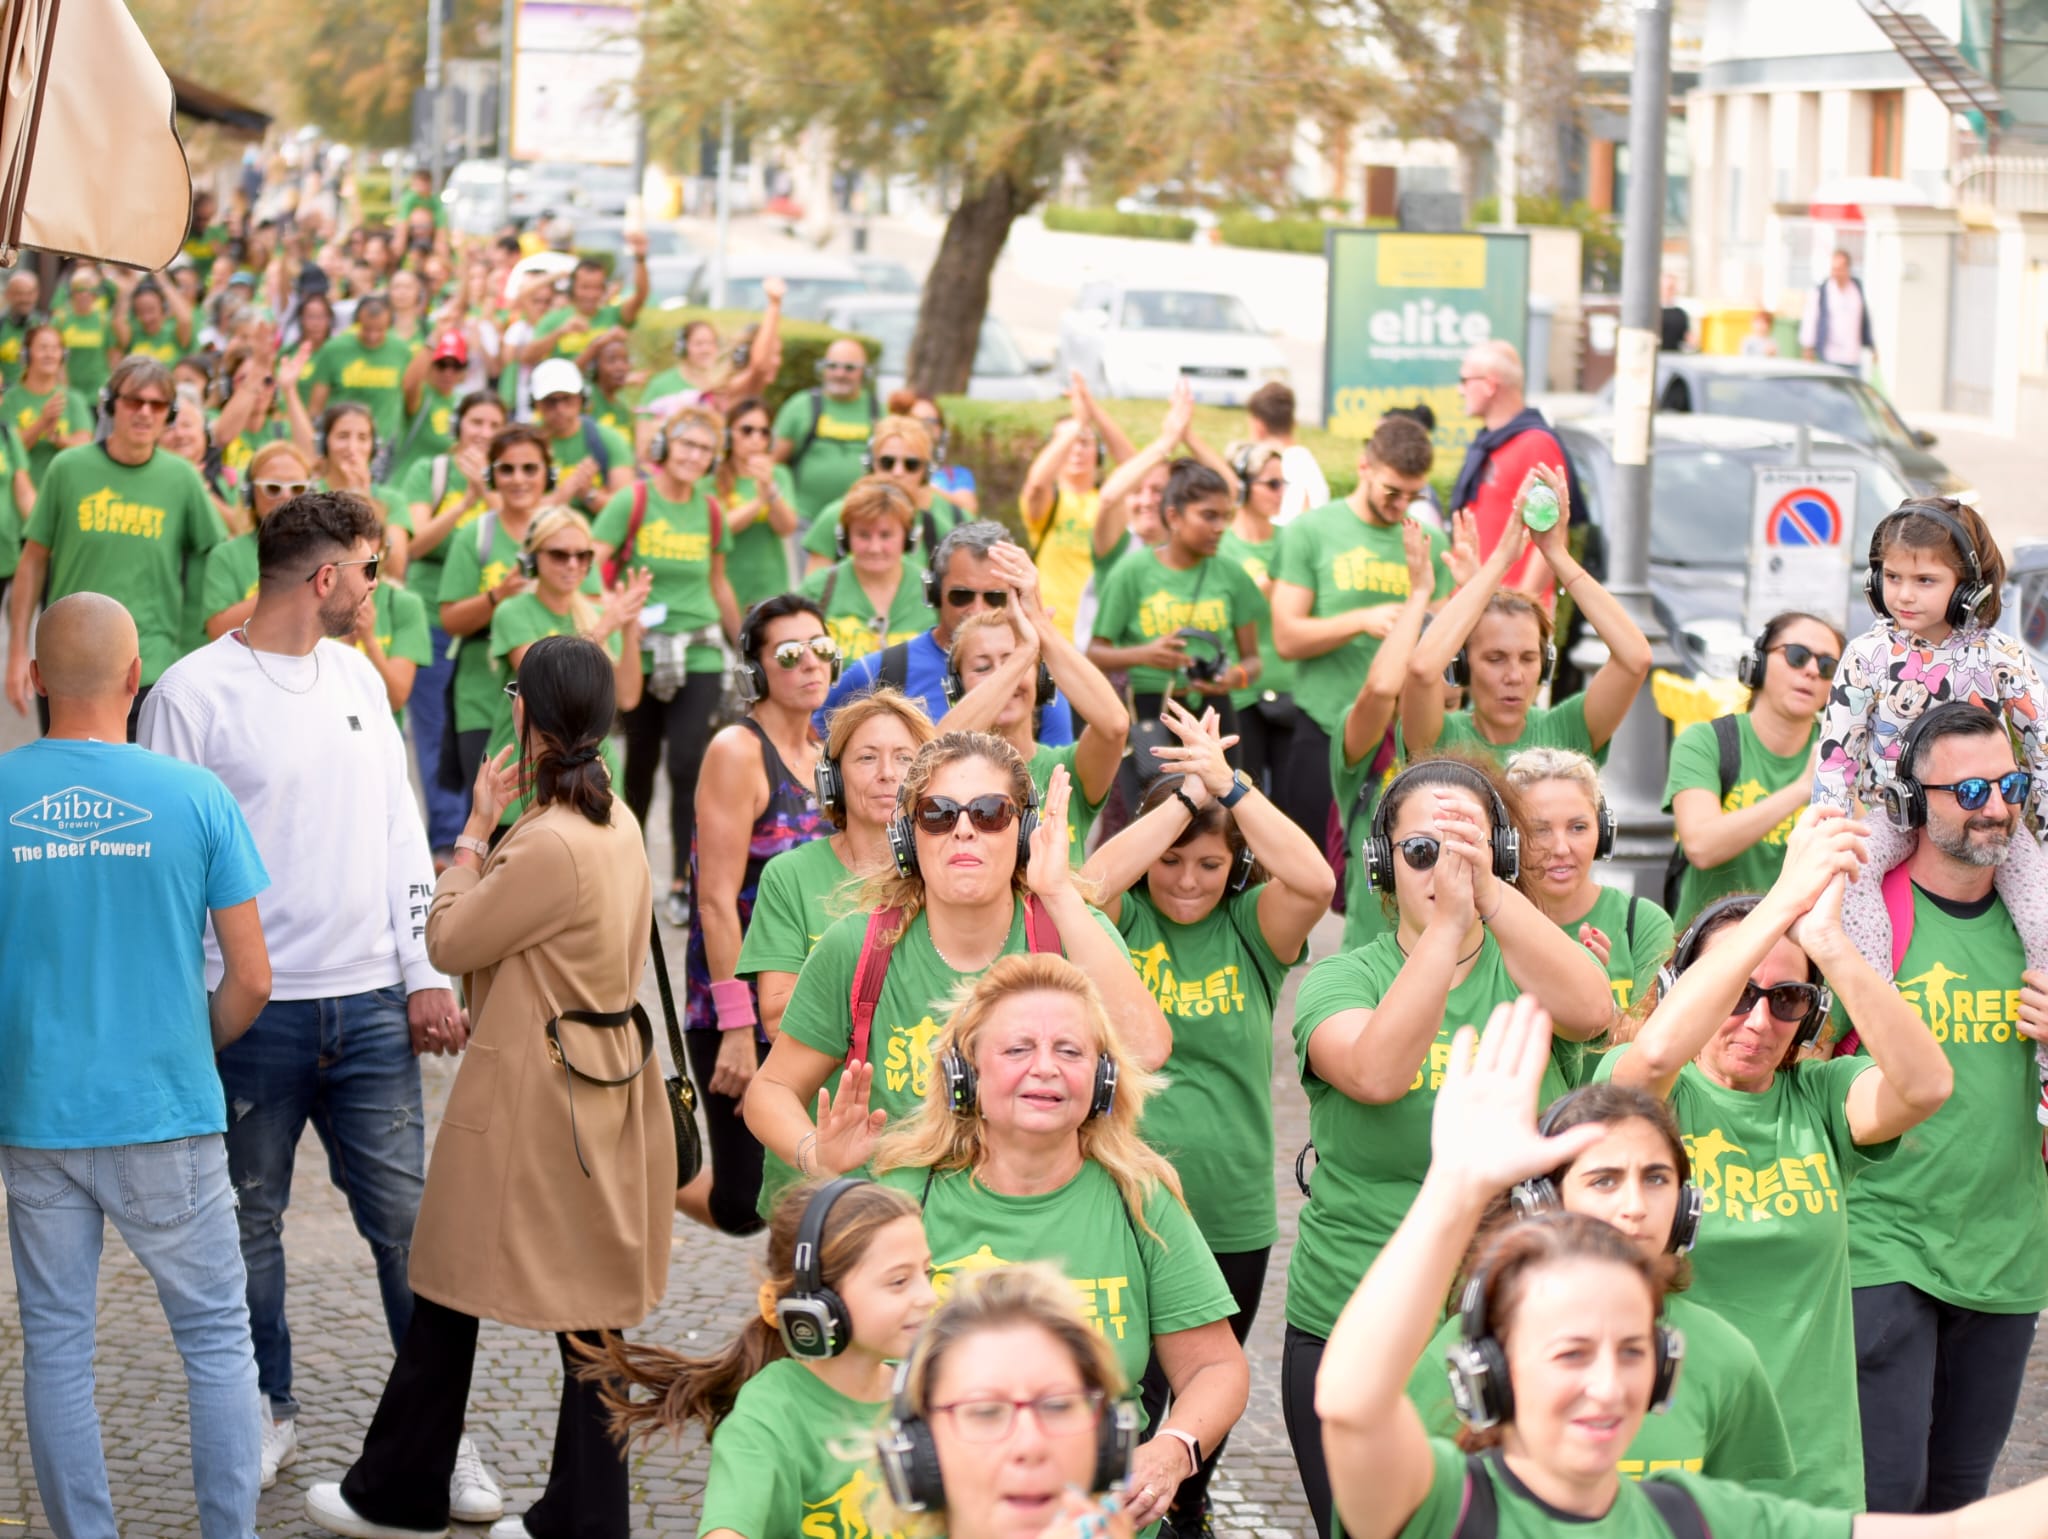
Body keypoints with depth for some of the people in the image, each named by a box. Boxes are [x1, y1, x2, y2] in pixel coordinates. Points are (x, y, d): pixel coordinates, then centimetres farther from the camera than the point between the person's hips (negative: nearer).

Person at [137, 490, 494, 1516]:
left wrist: (425, 974, 6)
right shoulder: (195, 693, -7)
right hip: (252, 1009, -4)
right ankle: (269, 1413, 26)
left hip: (370, 1004, 4)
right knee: (250, 1221, 9)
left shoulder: (357, 677, 10)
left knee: (408, 1220, 2)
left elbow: (400, 833, 13)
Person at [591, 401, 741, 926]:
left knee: (687, 764, -9)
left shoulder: (710, 510, 7)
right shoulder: (633, 501, -5)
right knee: (641, 763, 9)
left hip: (699, 655, 2)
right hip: (640, 651, -2)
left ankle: (685, 880, -3)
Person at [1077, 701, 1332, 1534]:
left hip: (1232, 1219, 2)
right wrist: (1187, 792, -20)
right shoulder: (1121, 920, -2)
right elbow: (1086, 883, -24)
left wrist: (1228, 783, -22)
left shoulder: (1252, 928, 0)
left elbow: (1314, 882, -20)